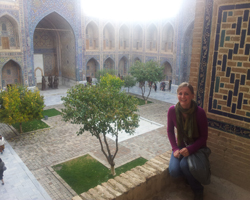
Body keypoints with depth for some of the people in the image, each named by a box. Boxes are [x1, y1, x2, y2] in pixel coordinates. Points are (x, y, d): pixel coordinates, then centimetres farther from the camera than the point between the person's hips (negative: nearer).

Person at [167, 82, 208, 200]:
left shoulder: (200, 112, -22)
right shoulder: (172, 110, -15)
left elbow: (203, 137, -13)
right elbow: (170, 131, 0)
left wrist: (190, 149, -27)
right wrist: (175, 148, -11)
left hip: (196, 146, -2)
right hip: (180, 145, 3)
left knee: (184, 164, -31)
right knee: (173, 171, -20)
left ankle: (198, 190, 1)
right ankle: (189, 176, 18)